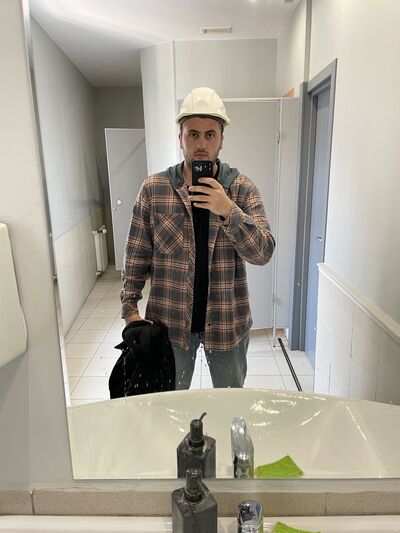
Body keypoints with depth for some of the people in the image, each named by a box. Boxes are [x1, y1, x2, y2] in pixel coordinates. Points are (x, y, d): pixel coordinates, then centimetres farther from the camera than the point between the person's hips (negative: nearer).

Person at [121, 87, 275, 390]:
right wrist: (130, 308, -4)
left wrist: (229, 211, -28)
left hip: (227, 322, 0)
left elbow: (264, 253, -14)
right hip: (169, 321, 0)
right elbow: (137, 256, 0)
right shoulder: (153, 188, -5)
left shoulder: (242, 188, -6)